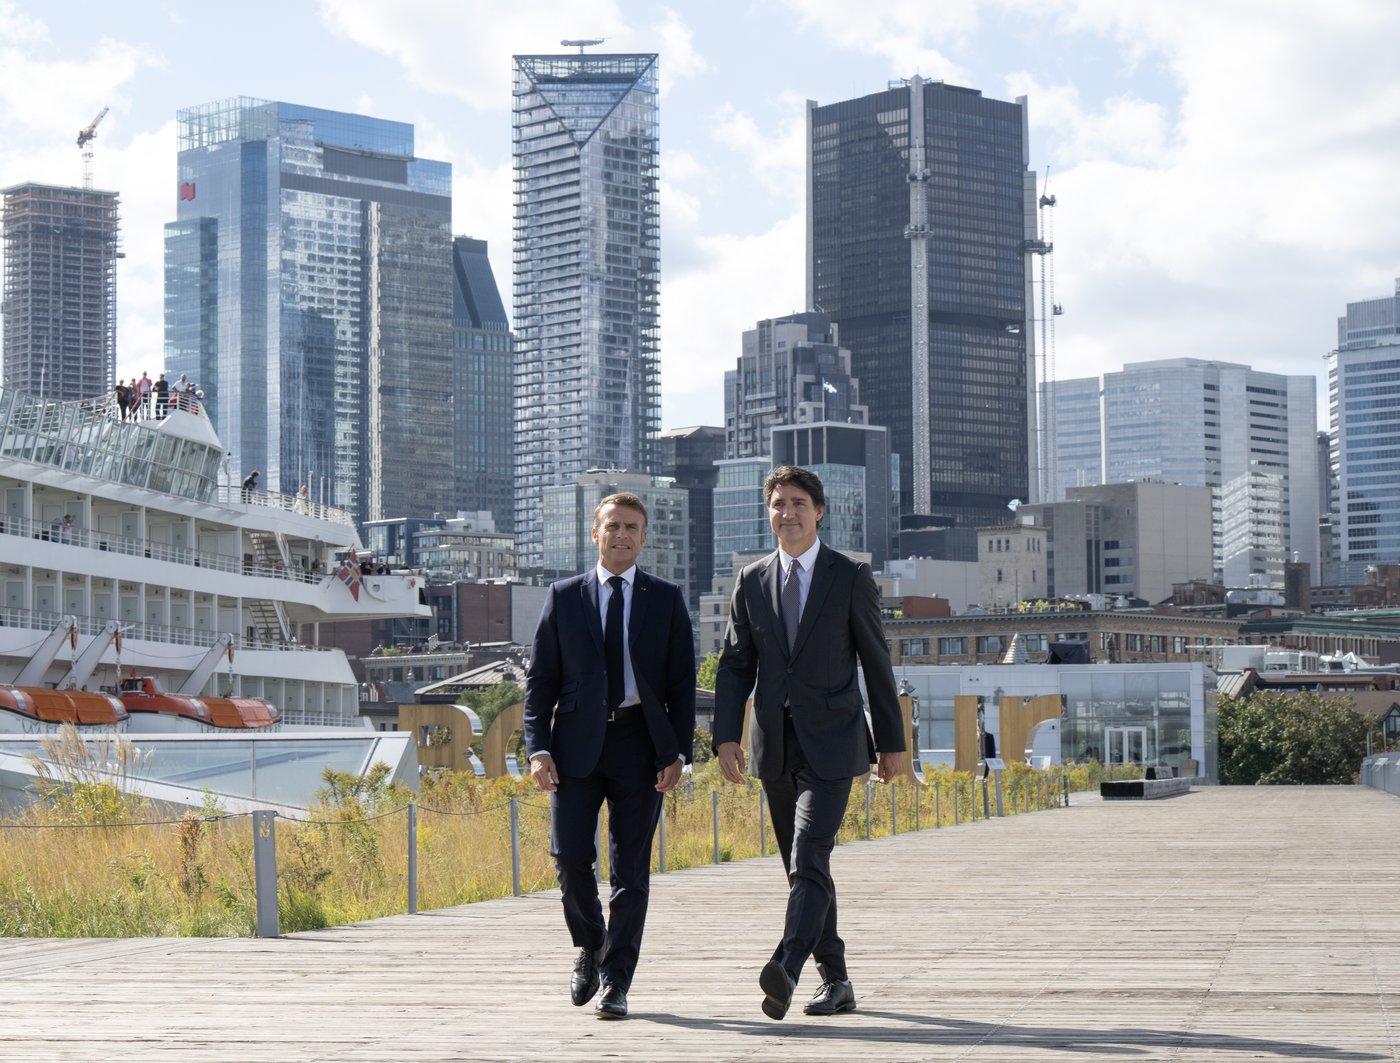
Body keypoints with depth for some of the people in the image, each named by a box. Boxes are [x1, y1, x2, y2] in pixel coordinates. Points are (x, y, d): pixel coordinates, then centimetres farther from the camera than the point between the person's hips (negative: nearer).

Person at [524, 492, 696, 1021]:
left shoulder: (666, 599, 8)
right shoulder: (564, 597, 8)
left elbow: (682, 681, 6)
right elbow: (539, 679, 6)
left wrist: (679, 752, -5)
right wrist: (538, 749, -5)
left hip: (640, 742, 0)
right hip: (578, 743, 0)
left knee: (631, 867, 0)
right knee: (569, 855, -8)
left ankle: (616, 983, 6)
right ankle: (590, 947, 19)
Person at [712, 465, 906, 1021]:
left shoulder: (851, 578, -1)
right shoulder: (751, 582, 8)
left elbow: (876, 662, 3)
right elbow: (735, 665, 7)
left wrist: (892, 742, 4)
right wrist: (726, 736, -5)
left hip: (831, 743, -5)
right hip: (774, 745, 5)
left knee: (809, 858, -19)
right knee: (802, 868, 10)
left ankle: (786, 969, -33)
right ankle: (835, 980, 19)